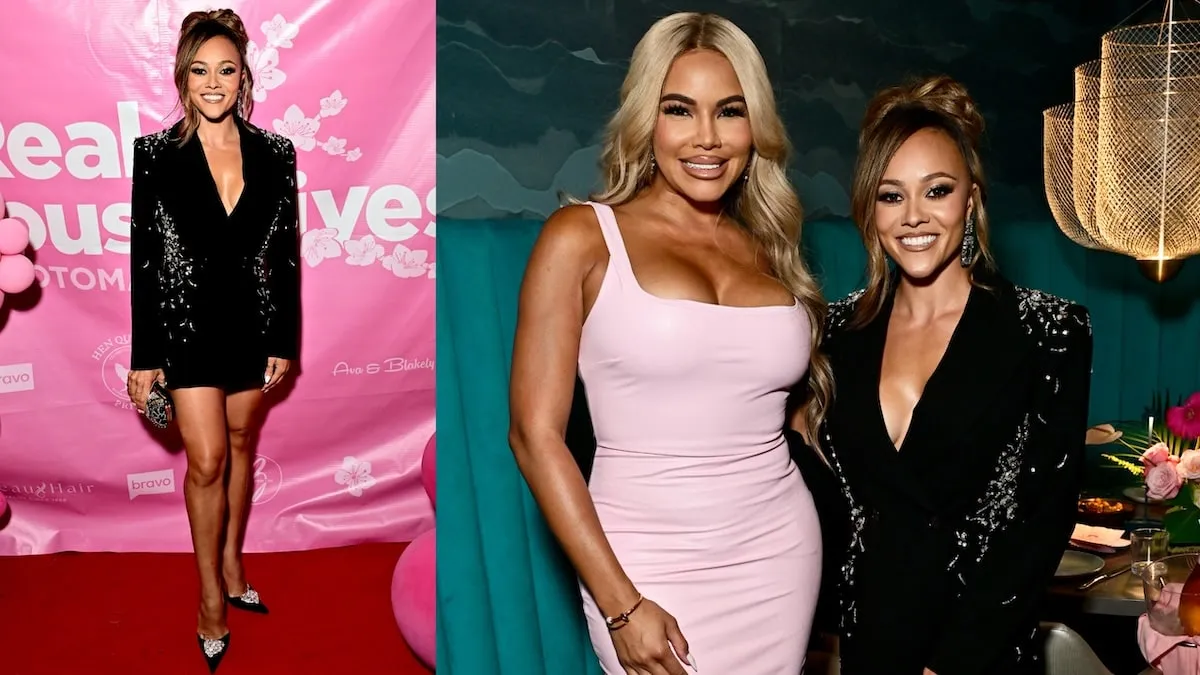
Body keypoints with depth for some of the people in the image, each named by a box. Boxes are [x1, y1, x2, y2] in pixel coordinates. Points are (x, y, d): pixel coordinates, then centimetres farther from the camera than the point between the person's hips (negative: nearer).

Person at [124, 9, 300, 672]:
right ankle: (211, 599, 12)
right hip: (187, 324, -3)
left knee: (241, 445, 16)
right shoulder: (156, 154, -7)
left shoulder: (274, 153, -1)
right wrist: (144, 357, -7)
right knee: (207, 459, -4)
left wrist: (285, 340, 2)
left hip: (253, 324, 3)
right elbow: (142, 259, -6)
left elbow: (286, 254, 3)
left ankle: (232, 566, 34)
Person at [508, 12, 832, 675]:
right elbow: (536, 434, -9)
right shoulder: (582, 238, -6)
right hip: (647, 563, -4)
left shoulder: (769, 248, 8)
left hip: (779, 551, 5)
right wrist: (619, 605, -12)